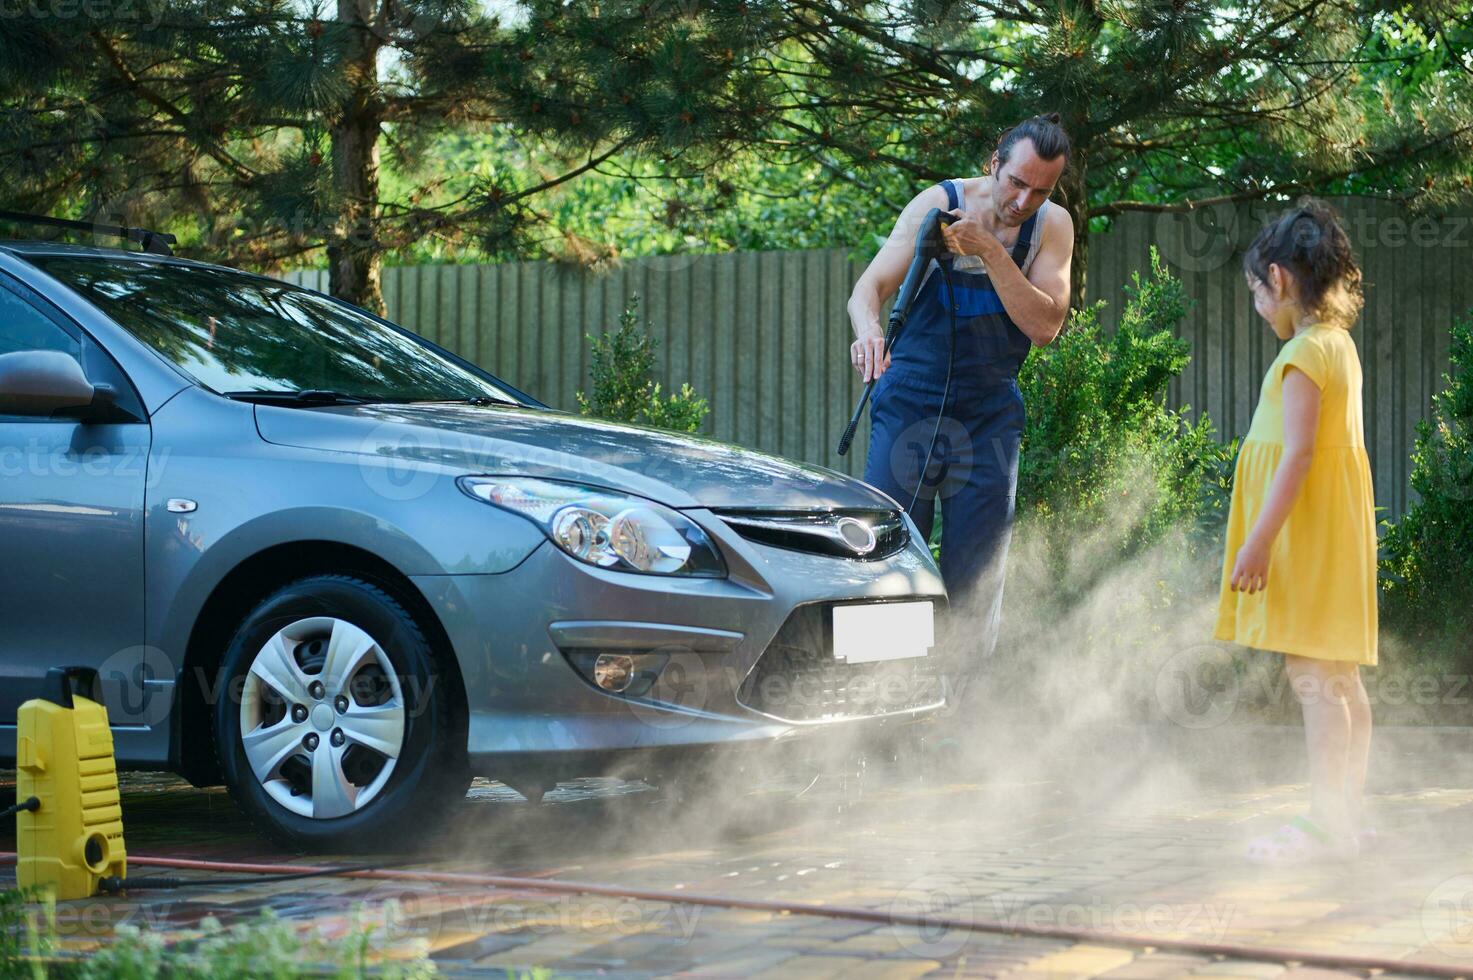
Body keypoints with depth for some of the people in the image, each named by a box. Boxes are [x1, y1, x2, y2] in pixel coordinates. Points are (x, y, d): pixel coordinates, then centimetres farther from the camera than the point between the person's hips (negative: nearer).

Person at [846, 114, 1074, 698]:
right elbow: (870, 285, -11)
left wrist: (991, 251, -22)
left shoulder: (1052, 227, -1)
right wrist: (868, 331, -34)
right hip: (910, 404, -1)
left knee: (974, 583, 1)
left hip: (990, 420, 2)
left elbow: (1045, 325, -12)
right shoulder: (939, 204, -6)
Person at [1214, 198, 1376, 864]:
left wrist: (1258, 541, -23)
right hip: (1335, 531, 10)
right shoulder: (1339, 343, 15)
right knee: (1340, 677, 12)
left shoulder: (1304, 351, -15)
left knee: (1312, 673, -10)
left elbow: (1298, 454, -22)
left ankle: (1325, 825, -10)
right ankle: (1348, 813, 18)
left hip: (1306, 530, -10)